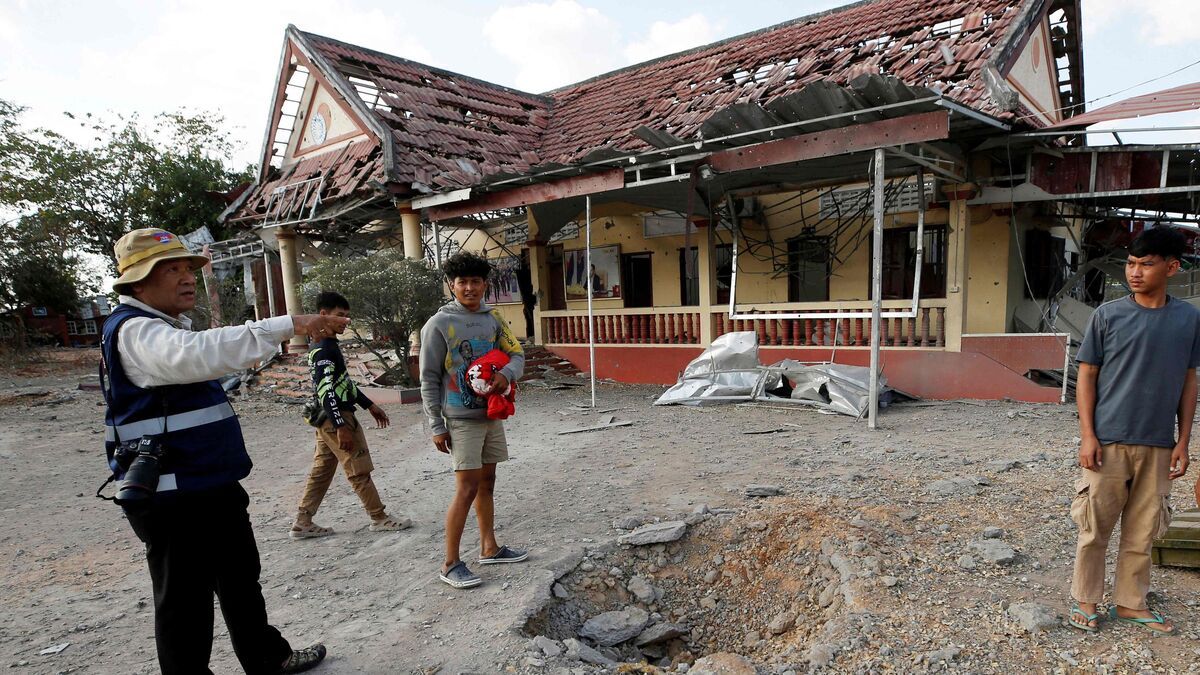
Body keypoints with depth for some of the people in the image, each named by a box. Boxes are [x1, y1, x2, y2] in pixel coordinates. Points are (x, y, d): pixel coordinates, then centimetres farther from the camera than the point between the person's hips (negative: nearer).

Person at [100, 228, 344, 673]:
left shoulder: (170, 327, 15)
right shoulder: (134, 330, -19)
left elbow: (217, 360, 28)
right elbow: (198, 354, -41)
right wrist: (287, 326, -46)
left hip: (214, 486, 11)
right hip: (173, 498, -11)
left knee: (242, 579, 23)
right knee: (184, 601, 3)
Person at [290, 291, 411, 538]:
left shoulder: (330, 346, 13)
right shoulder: (323, 350, -17)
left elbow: (343, 383, 21)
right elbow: (326, 391, -23)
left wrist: (370, 405, 22)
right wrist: (341, 427, -26)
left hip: (329, 421, 10)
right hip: (336, 418, -10)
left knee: (321, 471, 14)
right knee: (359, 471, -1)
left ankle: (302, 523, 20)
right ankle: (380, 518, 9)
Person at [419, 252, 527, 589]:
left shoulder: (493, 319, 6)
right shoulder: (439, 324, -10)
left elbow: (517, 354, 5)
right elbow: (429, 380, -9)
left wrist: (506, 374, -19)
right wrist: (436, 426, -11)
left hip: (492, 415, 6)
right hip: (462, 420, -6)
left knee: (487, 483, 15)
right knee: (467, 489, -7)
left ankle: (489, 548, 29)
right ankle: (450, 564, 5)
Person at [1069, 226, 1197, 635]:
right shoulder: (1108, 314, -3)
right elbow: (1087, 375, -1)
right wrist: (1088, 435, -7)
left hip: (1158, 445, 3)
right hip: (1109, 441, -2)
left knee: (1143, 530, 11)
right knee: (1095, 526, 4)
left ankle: (1130, 603, 27)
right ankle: (1086, 600, 19)